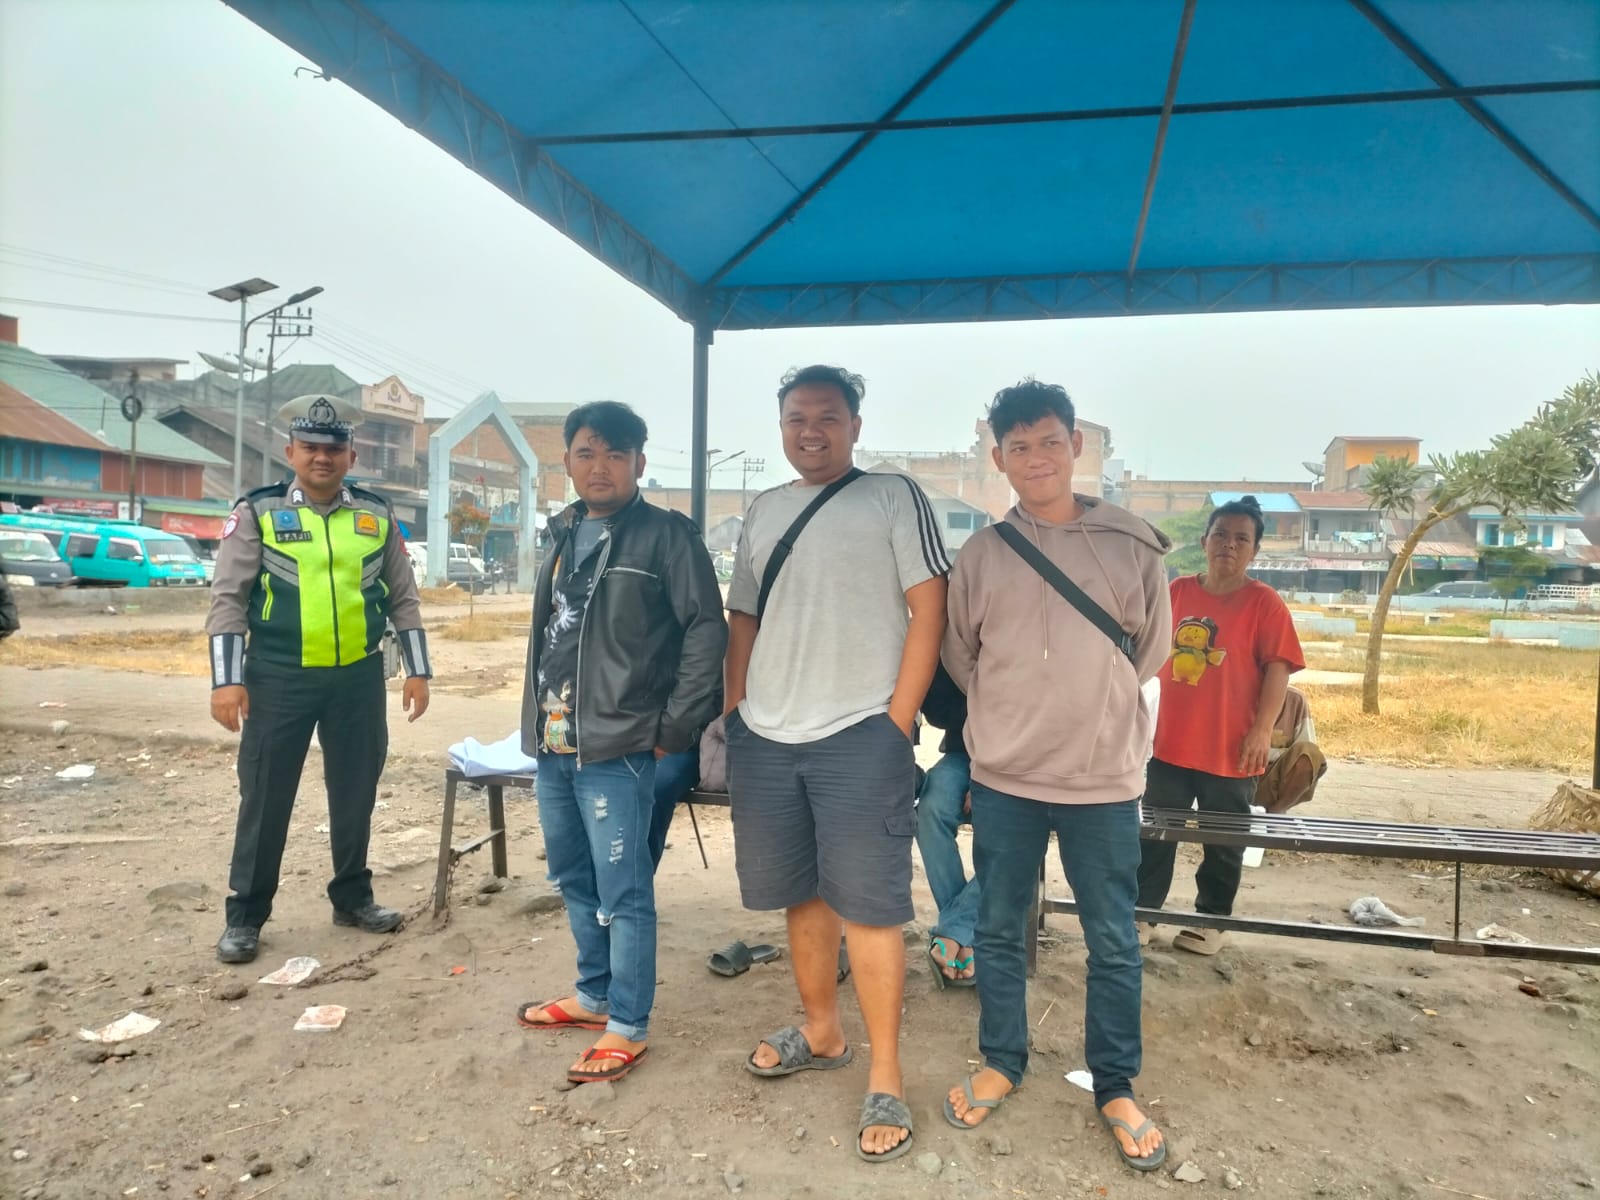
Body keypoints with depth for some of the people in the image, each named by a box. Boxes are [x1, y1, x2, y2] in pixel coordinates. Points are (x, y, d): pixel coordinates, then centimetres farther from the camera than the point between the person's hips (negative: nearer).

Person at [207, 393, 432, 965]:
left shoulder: (377, 514, 6)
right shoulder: (257, 512, -2)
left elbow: (402, 598, 9)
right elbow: (229, 599, -4)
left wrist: (417, 668, 5)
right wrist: (226, 678, -10)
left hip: (359, 677, 3)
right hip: (279, 678, -2)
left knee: (355, 791, 12)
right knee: (265, 795, 5)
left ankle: (353, 897, 29)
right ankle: (245, 915, 21)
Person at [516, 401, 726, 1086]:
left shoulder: (666, 536, -8)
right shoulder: (563, 535, 14)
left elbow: (707, 632, -12)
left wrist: (674, 729, -12)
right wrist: (537, 721, 16)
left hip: (617, 751, -8)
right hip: (553, 747, 8)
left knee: (622, 893, 0)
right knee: (573, 880, 19)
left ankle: (627, 1027, 15)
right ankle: (594, 994, 37)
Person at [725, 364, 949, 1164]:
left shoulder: (894, 497, -2)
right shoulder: (762, 512, 14)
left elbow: (928, 610, -6)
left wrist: (897, 722, -11)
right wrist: (735, 710, 10)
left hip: (859, 737, -5)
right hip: (765, 739, 6)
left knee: (867, 906, 0)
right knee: (801, 894, 16)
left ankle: (885, 1078, 14)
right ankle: (820, 1034, 35)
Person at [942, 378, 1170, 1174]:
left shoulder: (1132, 545, -2)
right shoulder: (981, 554, -1)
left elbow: (1151, 651, 7)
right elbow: (958, 656, 10)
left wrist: (1088, 708, 11)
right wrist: (1012, 715, 10)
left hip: (1103, 778, -1)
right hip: (1003, 776, 1)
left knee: (1113, 942, 10)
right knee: (999, 929, 13)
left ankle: (1116, 1088, 29)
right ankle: (1000, 1064, 33)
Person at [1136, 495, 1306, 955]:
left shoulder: (1264, 602, -8)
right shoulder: (1177, 591, 4)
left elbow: (1278, 668, -10)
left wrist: (1262, 729, -17)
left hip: (1231, 749, -3)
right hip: (1170, 741, 4)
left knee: (1223, 844, 12)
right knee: (1153, 833, 11)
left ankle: (1211, 920, 29)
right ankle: (1142, 912, 24)